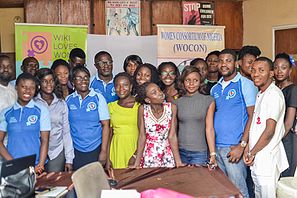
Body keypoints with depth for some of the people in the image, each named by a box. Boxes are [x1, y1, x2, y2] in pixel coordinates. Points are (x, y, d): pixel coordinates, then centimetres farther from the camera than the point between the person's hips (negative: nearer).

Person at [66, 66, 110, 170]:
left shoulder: (98, 98, -2)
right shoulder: (68, 100, 3)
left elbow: (105, 125, -4)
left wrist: (103, 151, -8)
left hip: (95, 150, -1)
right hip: (75, 151, 1)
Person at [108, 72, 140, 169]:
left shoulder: (140, 105, -2)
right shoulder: (111, 106, 10)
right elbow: (109, 133, 13)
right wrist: (107, 158, 8)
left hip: (136, 147, -2)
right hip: (117, 150, 3)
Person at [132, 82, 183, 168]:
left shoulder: (171, 108, -12)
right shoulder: (143, 109, -14)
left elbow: (172, 136, -11)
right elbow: (142, 136, -10)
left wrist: (179, 162, -14)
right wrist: (137, 163, -13)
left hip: (167, 156, 1)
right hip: (148, 157, -1)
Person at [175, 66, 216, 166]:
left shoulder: (208, 101, 0)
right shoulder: (177, 102, 5)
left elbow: (209, 129, -3)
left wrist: (213, 154, -8)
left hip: (199, 152, -1)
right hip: (180, 151, 2)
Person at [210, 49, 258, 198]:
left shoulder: (246, 84, -4)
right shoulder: (215, 89, 14)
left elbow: (253, 117, -10)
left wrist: (242, 145, -17)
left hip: (233, 147, -6)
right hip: (215, 147, 6)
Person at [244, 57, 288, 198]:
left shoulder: (274, 94, -16)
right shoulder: (260, 94, 13)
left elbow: (270, 131, -20)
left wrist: (252, 153, -11)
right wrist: (248, 148, 8)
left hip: (267, 157, -9)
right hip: (256, 157, 9)